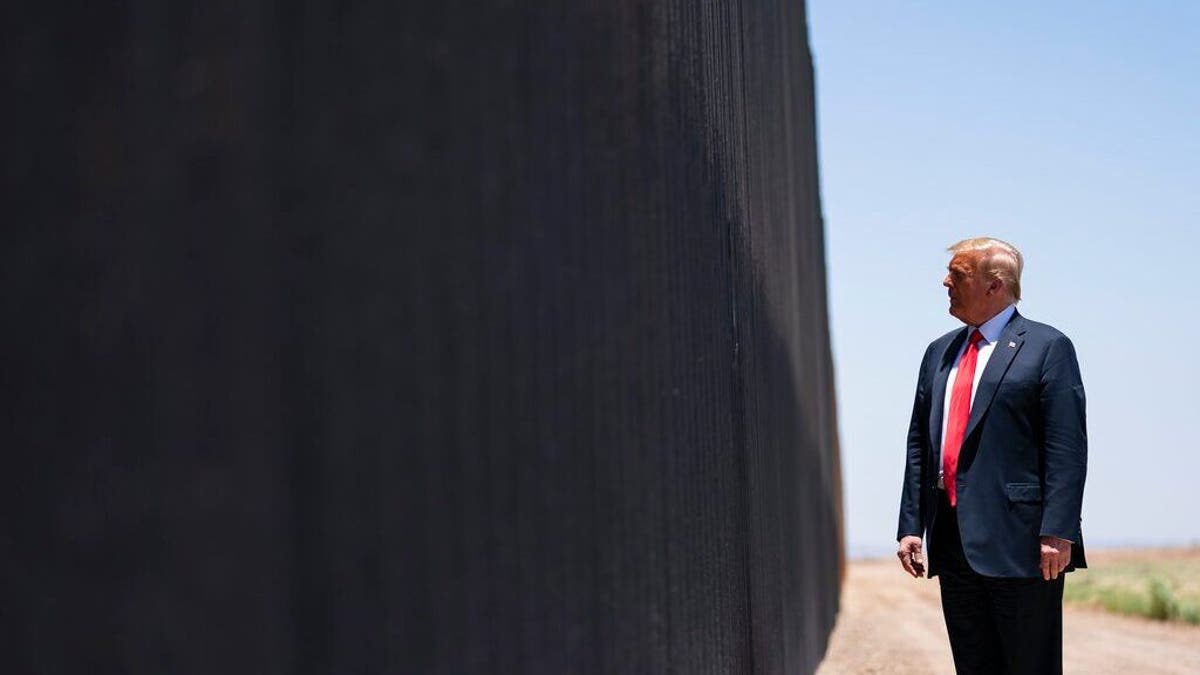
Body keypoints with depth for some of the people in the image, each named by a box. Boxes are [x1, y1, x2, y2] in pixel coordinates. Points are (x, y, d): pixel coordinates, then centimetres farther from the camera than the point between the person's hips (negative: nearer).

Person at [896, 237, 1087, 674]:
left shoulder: (1047, 347, -2)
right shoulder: (940, 353, 18)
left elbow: (1067, 449, -9)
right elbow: (919, 444, 17)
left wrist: (1058, 532, -17)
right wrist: (911, 525, 9)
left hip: (1019, 540, -6)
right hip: (953, 542, 6)